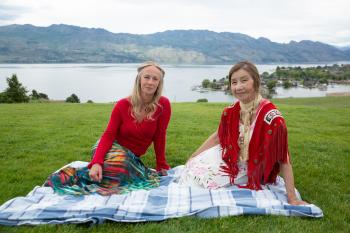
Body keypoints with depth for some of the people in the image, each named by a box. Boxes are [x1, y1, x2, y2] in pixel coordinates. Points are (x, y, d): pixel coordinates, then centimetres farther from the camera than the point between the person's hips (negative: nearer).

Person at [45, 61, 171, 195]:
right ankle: (76, 174, -15)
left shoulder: (163, 105, -14)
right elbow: (108, 135, -15)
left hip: (131, 155, 3)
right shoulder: (123, 105, -13)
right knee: (118, 163, -35)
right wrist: (97, 162, -30)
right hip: (113, 146, -2)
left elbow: (159, 138, -7)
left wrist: (162, 166, -2)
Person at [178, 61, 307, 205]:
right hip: (231, 160, 5)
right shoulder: (231, 112, -11)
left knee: (198, 179, -9)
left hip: (252, 170, -4)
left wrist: (292, 198, -26)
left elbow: (284, 160, -25)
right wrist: (192, 157, 7)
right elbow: (217, 137, 5)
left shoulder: (272, 118, -29)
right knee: (194, 167, 0)